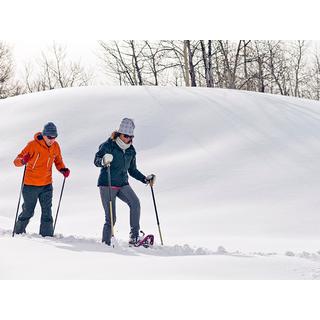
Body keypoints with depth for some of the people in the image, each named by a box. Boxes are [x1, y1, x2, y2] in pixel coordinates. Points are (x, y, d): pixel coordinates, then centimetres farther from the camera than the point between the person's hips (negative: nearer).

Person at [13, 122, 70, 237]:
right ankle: (19, 231, 26)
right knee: (28, 211, 6)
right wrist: (23, 161, -37)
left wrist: (63, 169, -5)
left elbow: (58, 161, 16)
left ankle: (47, 235, 0)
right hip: (30, 185, -3)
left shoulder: (55, 146, 0)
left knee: (47, 211, -4)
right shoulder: (33, 145, -14)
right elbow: (17, 161, -14)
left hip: (46, 185, 3)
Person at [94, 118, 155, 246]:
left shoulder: (131, 151, 9)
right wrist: (103, 161, -41)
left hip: (123, 184, 5)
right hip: (107, 184, -4)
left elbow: (132, 170, 20)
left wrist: (146, 179, 9)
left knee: (135, 203, -22)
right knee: (111, 217, -8)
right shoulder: (108, 145, -8)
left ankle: (134, 236, -20)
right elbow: (96, 161, -18)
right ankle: (105, 242, 7)